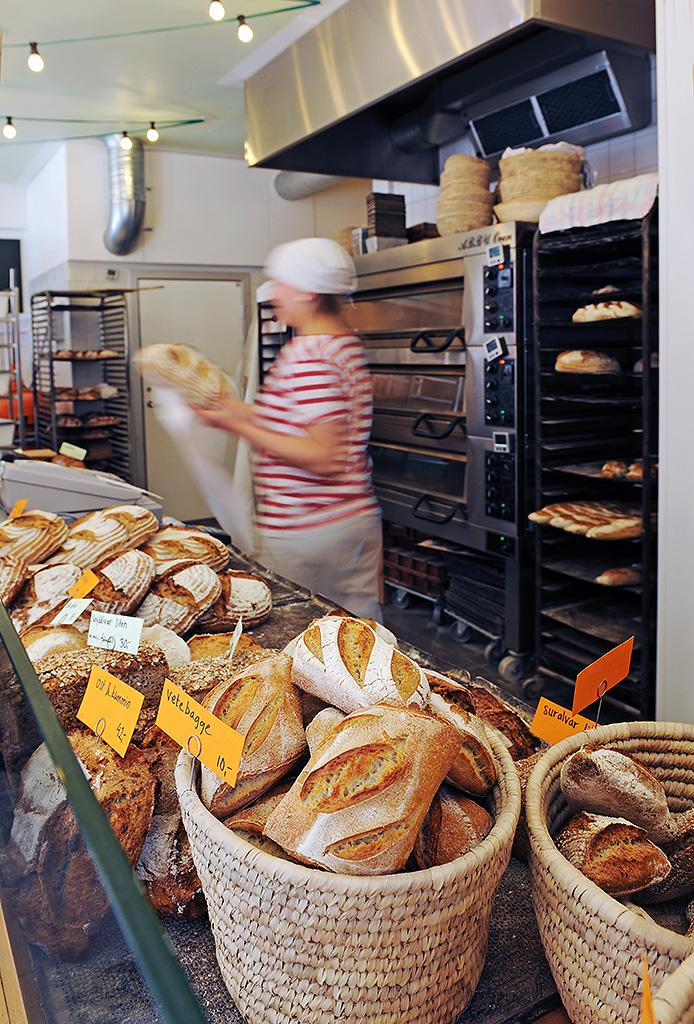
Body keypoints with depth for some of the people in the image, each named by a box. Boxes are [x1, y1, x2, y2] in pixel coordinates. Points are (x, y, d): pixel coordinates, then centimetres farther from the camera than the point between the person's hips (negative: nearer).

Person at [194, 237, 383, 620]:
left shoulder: (307, 355, -18)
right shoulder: (345, 342, 12)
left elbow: (323, 457, -23)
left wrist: (240, 426, -18)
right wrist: (246, 412, 15)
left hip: (303, 534, -9)